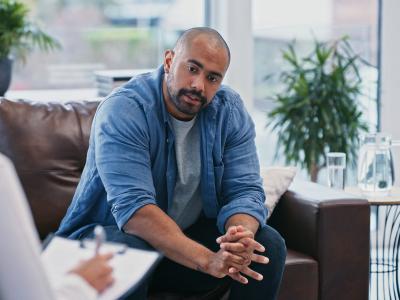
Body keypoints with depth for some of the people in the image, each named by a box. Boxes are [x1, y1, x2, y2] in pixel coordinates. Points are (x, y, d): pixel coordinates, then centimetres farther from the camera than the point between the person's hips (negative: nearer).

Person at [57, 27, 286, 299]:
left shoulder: (231, 111, -5)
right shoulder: (123, 111, -23)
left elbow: (245, 190, -11)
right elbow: (133, 209, -33)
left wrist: (241, 238, -36)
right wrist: (208, 260, -44)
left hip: (190, 235, 5)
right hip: (110, 233, -5)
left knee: (269, 244, -15)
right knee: (128, 252, -38)